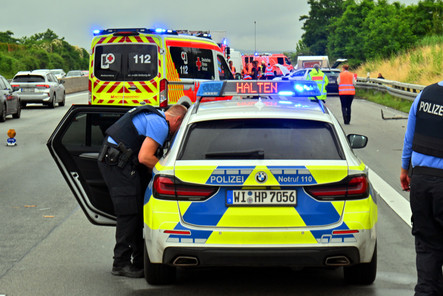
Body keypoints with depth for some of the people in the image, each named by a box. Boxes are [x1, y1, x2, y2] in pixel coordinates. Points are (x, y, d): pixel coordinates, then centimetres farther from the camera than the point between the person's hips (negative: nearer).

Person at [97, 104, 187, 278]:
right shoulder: (160, 125, -14)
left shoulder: (154, 116, 18)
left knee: (136, 211, 11)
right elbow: (144, 157, -22)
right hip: (117, 163, -11)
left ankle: (140, 259, 16)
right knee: (129, 212, -8)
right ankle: (121, 264, -4)